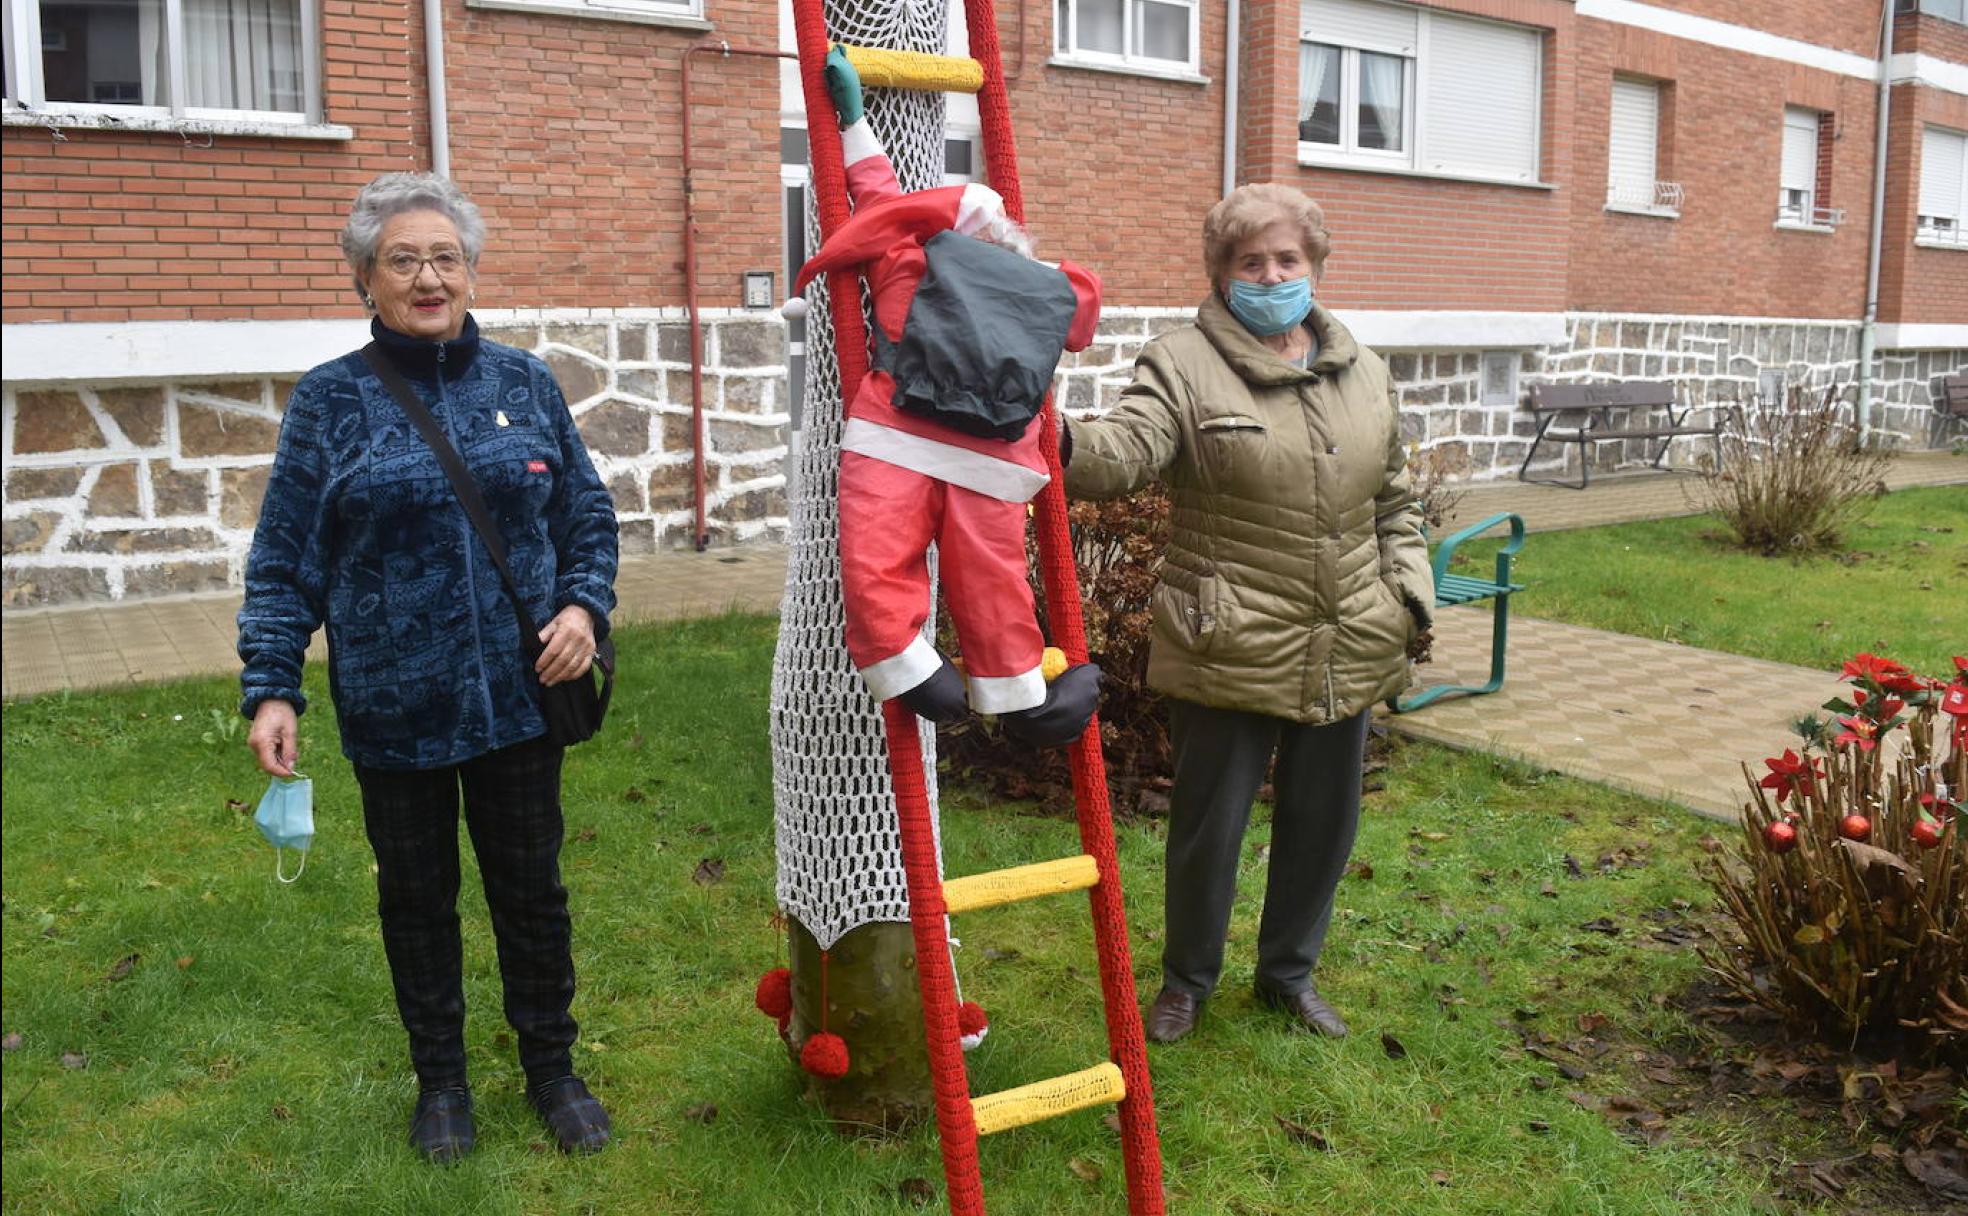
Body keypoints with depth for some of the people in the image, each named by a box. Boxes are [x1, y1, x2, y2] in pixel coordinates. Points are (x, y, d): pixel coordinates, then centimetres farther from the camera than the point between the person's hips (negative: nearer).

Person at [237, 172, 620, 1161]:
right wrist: (271, 688, -8)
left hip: (518, 696, 1)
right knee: (417, 896, 14)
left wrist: (584, 602, -8)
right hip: (393, 706, -1)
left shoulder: (524, 383, 2)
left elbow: (587, 516, 9)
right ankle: (441, 1078, 35)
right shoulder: (331, 399, -4)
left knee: (531, 889, 12)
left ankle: (552, 1069, 32)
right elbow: (284, 559, -2)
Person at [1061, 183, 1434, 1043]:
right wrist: (1067, 445, -45)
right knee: (1209, 825, 7)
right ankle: (1186, 980, 31)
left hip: (1348, 652, 5)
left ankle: (1289, 971, 39)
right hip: (1229, 652, -5)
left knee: (1323, 821, 17)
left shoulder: (1362, 371, 11)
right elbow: (1127, 451, -24)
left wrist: (1410, 592, 9)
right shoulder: (1182, 364, -7)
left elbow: (1395, 501, 18)